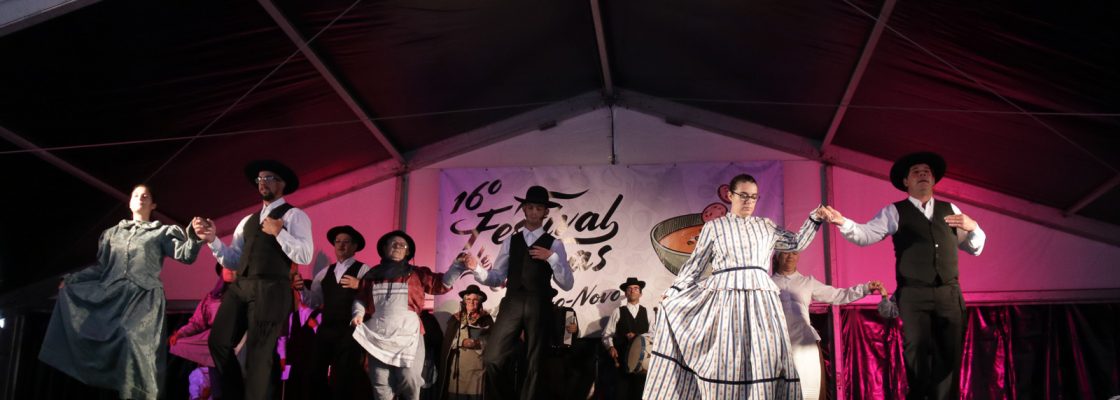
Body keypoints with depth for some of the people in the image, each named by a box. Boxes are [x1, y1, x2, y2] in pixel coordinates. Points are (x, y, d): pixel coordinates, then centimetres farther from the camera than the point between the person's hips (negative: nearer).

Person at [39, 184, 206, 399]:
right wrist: (71, 279, 16)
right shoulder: (113, 233, 24)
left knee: (136, 340, -22)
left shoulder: (162, 232, 12)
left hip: (144, 297, -4)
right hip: (111, 296, 5)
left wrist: (195, 236, -21)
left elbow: (185, 255, -3)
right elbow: (101, 267, 22)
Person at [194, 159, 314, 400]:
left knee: (259, 353, -6)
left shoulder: (294, 216, 3)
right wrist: (212, 240, 6)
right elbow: (233, 261, 19)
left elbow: (305, 256, -9)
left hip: (271, 290, -7)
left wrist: (278, 233, -14)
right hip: (240, 287, 7)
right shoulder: (247, 221, 24)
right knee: (218, 342, 2)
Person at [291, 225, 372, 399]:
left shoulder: (363, 270, -2)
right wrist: (302, 289, -4)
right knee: (316, 375, 6)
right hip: (325, 330, 5)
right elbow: (314, 302, 14)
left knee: (342, 380, 0)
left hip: (350, 332, -5)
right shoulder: (325, 273, 17)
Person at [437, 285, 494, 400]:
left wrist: (478, 343, -14)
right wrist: (462, 342, -11)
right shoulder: (455, 319, 11)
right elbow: (447, 341, 5)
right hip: (459, 365, 1)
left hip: (479, 365, -1)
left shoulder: (486, 319, 9)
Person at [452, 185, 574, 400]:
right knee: (492, 359, -8)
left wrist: (552, 258, -12)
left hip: (539, 306, -2)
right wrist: (476, 268, -7)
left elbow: (567, 284, 0)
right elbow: (497, 278, 10)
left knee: (534, 364, 5)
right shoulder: (511, 241, 14)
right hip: (512, 303, 2)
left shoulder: (554, 244, 6)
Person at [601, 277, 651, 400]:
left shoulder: (647, 313, 13)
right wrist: (610, 347, -16)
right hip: (622, 359, -1)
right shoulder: (617, 312, 7)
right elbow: (607, 334, 2)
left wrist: (637, 336, -10)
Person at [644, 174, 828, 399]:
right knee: (726, 359, -5)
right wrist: (672, 293, 5)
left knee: (764, 359, -3)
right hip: (725, 298, -2)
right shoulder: (714, 227, 9)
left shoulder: (766, 226, 17)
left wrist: (815, 218, 14)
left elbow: (796, 243, 26)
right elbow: (695, 264, 10)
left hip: (760, 299, 3)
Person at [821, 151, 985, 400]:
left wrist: (972, 227, -2)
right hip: (913, 295, -3)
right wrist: (843, 222, -25)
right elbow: (866, 235, -6)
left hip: (949, 295, 3)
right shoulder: (895, 212, 7)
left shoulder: (950, 210, 17)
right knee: (918, 354, -5)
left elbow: (975, 247, 19)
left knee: (949, 356, 4)